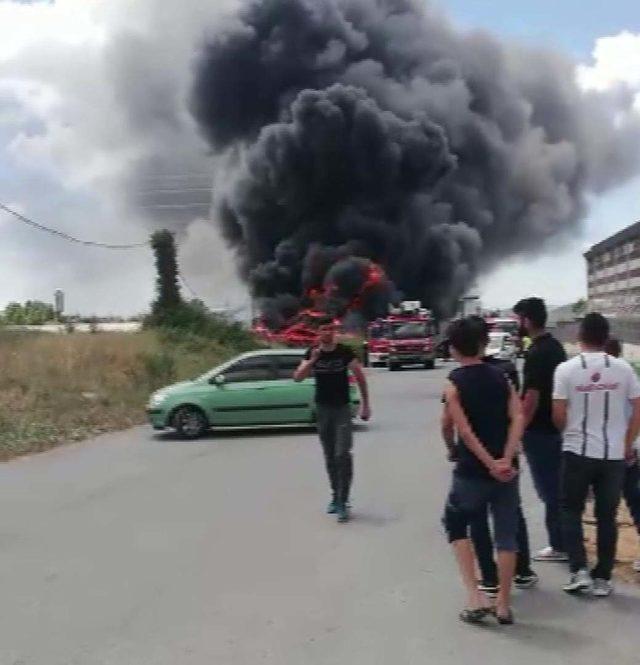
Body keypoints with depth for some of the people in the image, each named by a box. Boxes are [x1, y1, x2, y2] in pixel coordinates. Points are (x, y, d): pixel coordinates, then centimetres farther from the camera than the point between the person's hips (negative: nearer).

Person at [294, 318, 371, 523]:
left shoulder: (345, 352, -8)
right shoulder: (312, 353, 0)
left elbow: (360, 376, -1)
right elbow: (298, 377, -7)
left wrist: (365, 404, -1)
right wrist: (312, 360, -21)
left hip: (342, 409, -3)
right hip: (322, 409, 4)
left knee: (343, 454, -13)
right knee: (329, 456, 11)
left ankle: (343, 502, -11)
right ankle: (336, 496, 23)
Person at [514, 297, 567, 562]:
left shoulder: (537, 354, -21)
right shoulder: (555, 346, 9)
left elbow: (532, 397, -23)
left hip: (539, 430, -9)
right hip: (555, 426, 9)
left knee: (549, 489, -1)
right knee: (557, 487, 17)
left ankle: (559, 545, 7)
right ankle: (562, 541, 26)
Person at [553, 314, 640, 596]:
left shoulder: (566, 369, -8)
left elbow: (558, 415, -8)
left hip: (578, 452, -2)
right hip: (614, 454, 2)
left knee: (572, 511, 13)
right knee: (607, 516, 11)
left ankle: (579, 571, 4)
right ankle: (602, 578, 16)